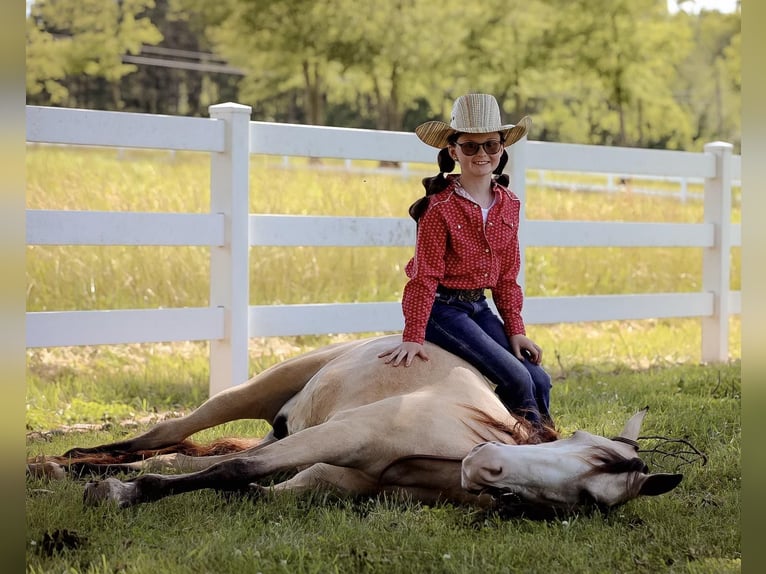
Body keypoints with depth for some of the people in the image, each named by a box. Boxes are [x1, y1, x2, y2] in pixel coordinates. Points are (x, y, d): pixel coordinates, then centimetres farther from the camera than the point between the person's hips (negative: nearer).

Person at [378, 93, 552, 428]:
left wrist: (515, 330, 6)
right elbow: (425, 275, -14)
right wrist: (413, 337, -19)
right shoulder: (440, 208, -14)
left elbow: (507, 275, 11)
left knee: (540, 380, -4)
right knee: (516, 377, -19)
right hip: (443, 308, -7)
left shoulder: (508, 204, 5)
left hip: (480, 307, 7)